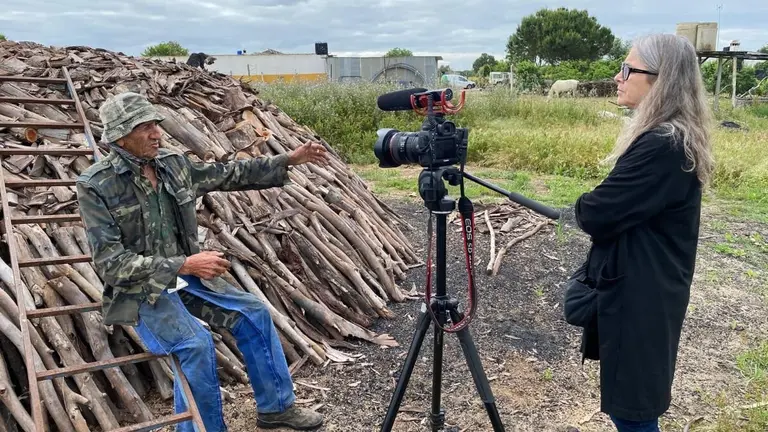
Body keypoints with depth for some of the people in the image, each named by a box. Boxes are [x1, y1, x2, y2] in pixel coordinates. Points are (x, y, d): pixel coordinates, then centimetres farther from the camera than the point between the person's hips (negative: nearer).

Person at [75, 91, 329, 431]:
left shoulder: (172, 164, 0)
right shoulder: (96, 186, -16)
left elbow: (230, 174, 9)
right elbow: (111, 263, -21)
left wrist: (289, 160, 3)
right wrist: (184, 264, -28)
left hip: (182, 277, 6)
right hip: (138, 290, -6)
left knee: (252, 312, -4)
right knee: (196, 342, -28)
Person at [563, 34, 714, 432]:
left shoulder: (661, 148, -25)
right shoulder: (672, 139, 7)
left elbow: (595, 215, -22)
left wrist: (585, 206, -2)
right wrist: (600, 207, -4)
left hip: (639, 297, -9)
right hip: (645, 290, 9)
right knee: (629, 400, 23)